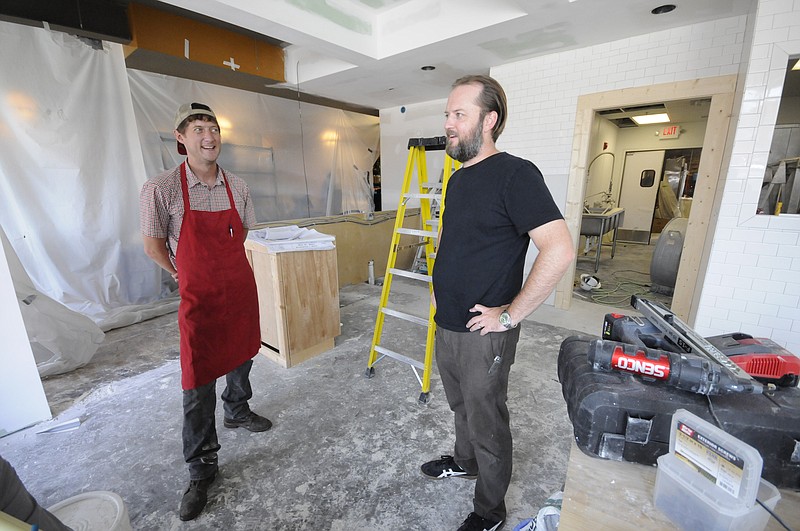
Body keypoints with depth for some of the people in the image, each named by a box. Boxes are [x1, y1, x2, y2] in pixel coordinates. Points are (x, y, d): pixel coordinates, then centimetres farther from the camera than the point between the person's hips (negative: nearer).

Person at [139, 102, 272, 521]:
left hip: (241, 288, 5)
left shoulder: (237, 186, 1)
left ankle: (237, 411, 50)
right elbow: (153, 244, 0)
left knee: (242, 355, 21)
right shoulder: (161, 189, -12)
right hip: (199, 298, -4)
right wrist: (184, 276, 10)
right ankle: (201, 469, 20)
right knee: (199, 383, 2)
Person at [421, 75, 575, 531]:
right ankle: (464, 462, 54)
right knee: (462, 407, 27)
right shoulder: (458, 178, 9)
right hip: (446, 324, 8)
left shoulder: (514, 174, -17)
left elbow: (560, 250, -26)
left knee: (487, 424, 13)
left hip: (483, 334, -7)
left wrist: (510, 315, -22)